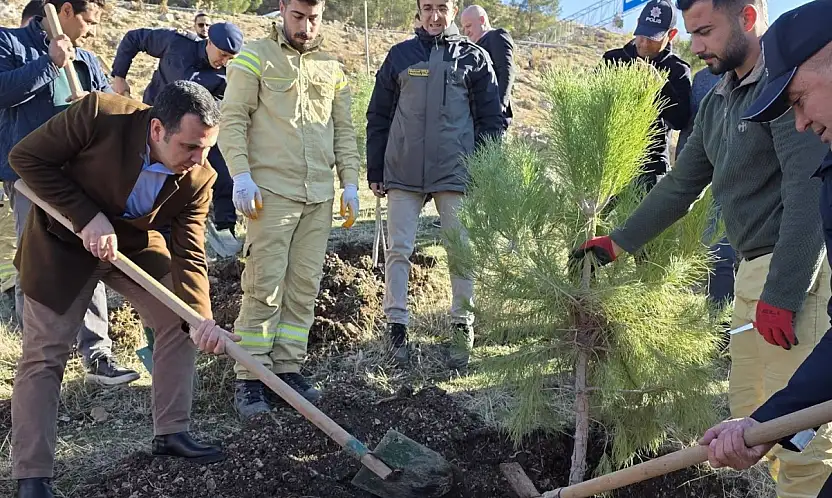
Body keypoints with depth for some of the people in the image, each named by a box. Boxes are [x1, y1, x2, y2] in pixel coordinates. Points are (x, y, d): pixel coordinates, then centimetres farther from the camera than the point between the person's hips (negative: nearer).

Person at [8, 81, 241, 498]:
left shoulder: (197, 180, -22)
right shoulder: (99, 115, -33)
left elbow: (189, 256, -21)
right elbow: (25, 156, -23)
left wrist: (202, 319, -38)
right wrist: (87, 217, -31)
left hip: (134, 242, 4)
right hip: (63, 242, -4)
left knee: (178, 321, 1)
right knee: (43, 356, -4)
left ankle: (171, 432, 17)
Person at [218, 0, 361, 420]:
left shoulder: (332, 68, 17)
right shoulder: (255, 56, 3)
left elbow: (344, 130, 20)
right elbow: (233, 120, -3)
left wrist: (350, 183, 10)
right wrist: (241, 175, -15)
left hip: (319, 196, 5)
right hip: (272, 191, -5)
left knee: (304, 287, 5)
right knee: (264, 286, -7)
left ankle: (287, 367, 14)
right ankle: (249, 378, 0)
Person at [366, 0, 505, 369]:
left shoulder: (474, 58, 7)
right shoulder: (400, 55, 9)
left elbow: (492, 119, 7)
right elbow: (378, 116, 10)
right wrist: (375, 171, 6)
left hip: (455, 173, -1)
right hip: (402, 173, 1)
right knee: (398, 250, 1)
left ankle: (462, 327, 15)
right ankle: (397, 325, 9)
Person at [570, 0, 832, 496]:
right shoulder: (718, 101, 15)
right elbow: (681, 185, 22)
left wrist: (780, 295, -21)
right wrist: (616, 243, 22)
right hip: (754, 269, 9)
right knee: (749, 405, 13)